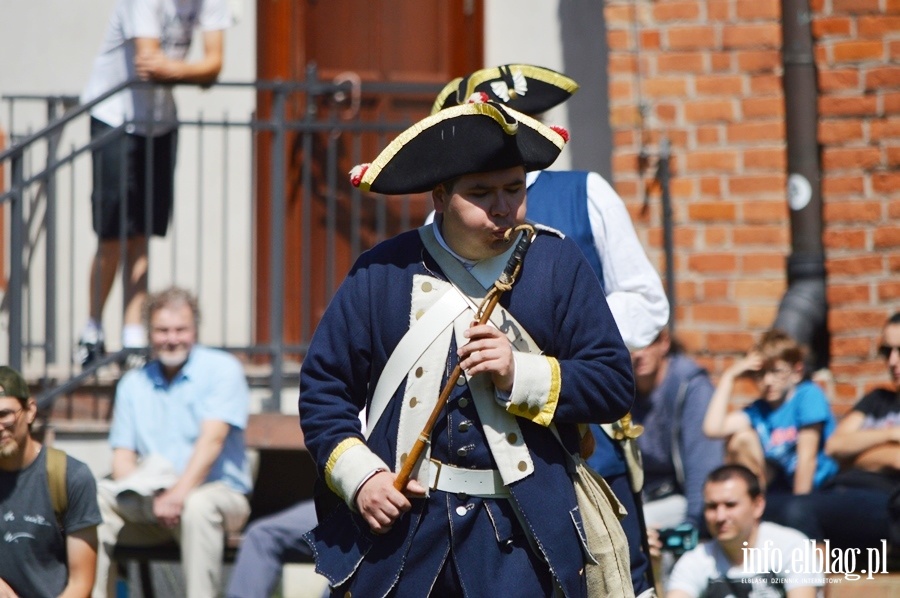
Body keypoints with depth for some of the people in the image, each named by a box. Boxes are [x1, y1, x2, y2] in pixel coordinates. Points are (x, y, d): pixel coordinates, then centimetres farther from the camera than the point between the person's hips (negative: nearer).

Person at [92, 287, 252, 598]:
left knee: (199, 506, -39)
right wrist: (146, 497, -16)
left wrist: (180, 493, -27)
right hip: (149, 504, 4)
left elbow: (212, 438, -14)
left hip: (216, 492, -4)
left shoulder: (221, 369, 0)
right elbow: (123, 456, 7)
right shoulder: (133, 383, 15)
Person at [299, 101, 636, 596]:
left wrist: (522, 375, -13)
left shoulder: (558, 266, 4)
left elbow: (615, 384, 2)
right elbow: (324, 386, 9)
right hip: (399, 522, 1)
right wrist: (358, 476, -5)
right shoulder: (383, 273, 4)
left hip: (522, 535, 0)